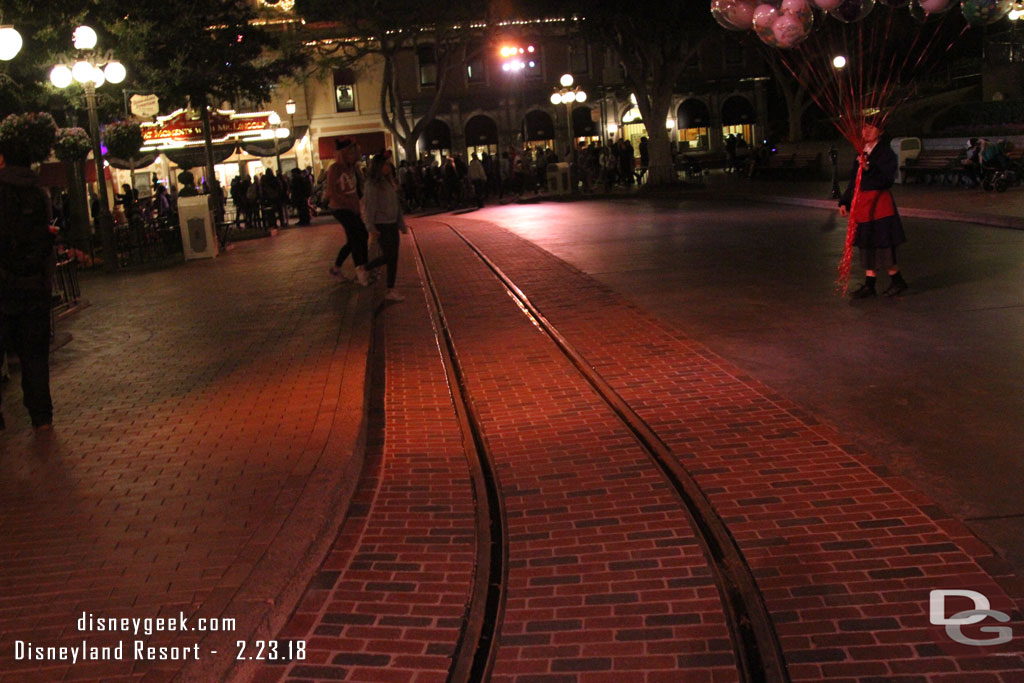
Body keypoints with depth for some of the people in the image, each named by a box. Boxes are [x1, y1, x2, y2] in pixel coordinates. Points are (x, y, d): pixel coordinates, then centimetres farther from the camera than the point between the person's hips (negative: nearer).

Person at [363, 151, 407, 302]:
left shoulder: (391, 181, 11)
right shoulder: (373, 183, -12)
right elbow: (370, 205, -14)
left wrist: (402, 223, 17)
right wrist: (372, 227, -17)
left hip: (392, 223, 8)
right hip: (381, 224, -8)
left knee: (393, 257, 6)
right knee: (388, 255, -7)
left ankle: (390, 291, 14)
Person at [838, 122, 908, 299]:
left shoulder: (886, 153, -7)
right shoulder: (860, 154, 14)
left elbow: (887, 179, -17)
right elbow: (853, 181, 19)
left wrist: (870, 169, -30)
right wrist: (845, 202, 13)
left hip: (879, 202, -7)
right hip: (862, 203, 7)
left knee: (881, 244, -5)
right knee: (867, 246, 9)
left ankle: (897, 281, 11)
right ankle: (869, 285, 14)